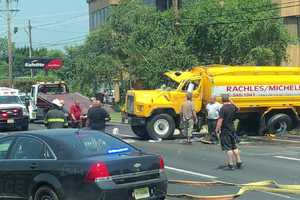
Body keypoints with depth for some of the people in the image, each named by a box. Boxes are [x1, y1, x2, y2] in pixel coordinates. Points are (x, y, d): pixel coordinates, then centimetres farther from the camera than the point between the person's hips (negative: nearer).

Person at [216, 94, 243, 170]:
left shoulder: (223, 108, -18)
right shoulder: (232, 107, 4)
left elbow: (220, 120, -23)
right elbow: (237, 109, 29)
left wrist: (217, 129, -18)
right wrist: (232, 102, 22)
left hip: (225, 130, -7)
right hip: (232, 129, 7)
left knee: (227, 148, -3)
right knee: (234, 146, 17)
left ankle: (231, 164, -3)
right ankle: (239, 162, 22)